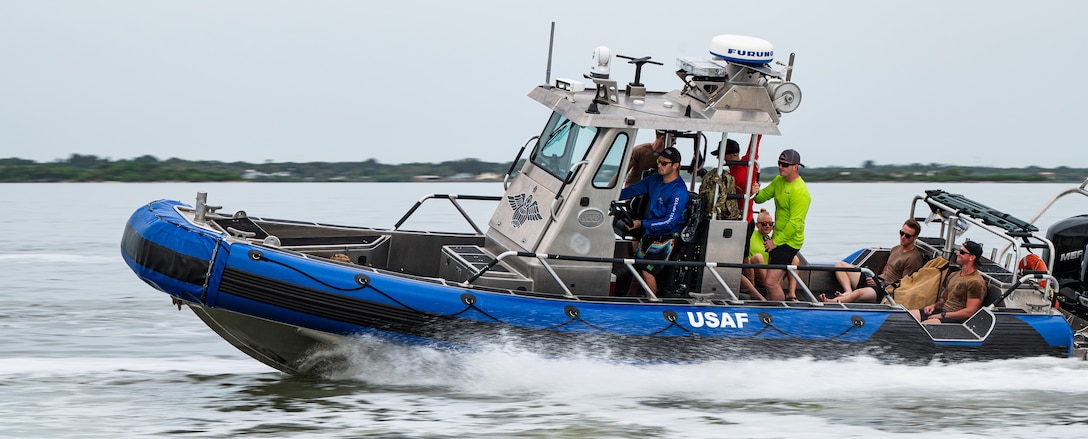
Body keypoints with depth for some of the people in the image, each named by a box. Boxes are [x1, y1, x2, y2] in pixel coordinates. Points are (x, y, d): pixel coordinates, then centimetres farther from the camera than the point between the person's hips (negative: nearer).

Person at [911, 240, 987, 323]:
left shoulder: (976, 282, -10)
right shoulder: (953, 275, 19)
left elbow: (970, 312, -16)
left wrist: (942, 315, -16)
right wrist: (934, 306, 6)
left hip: (956, 319, -9)